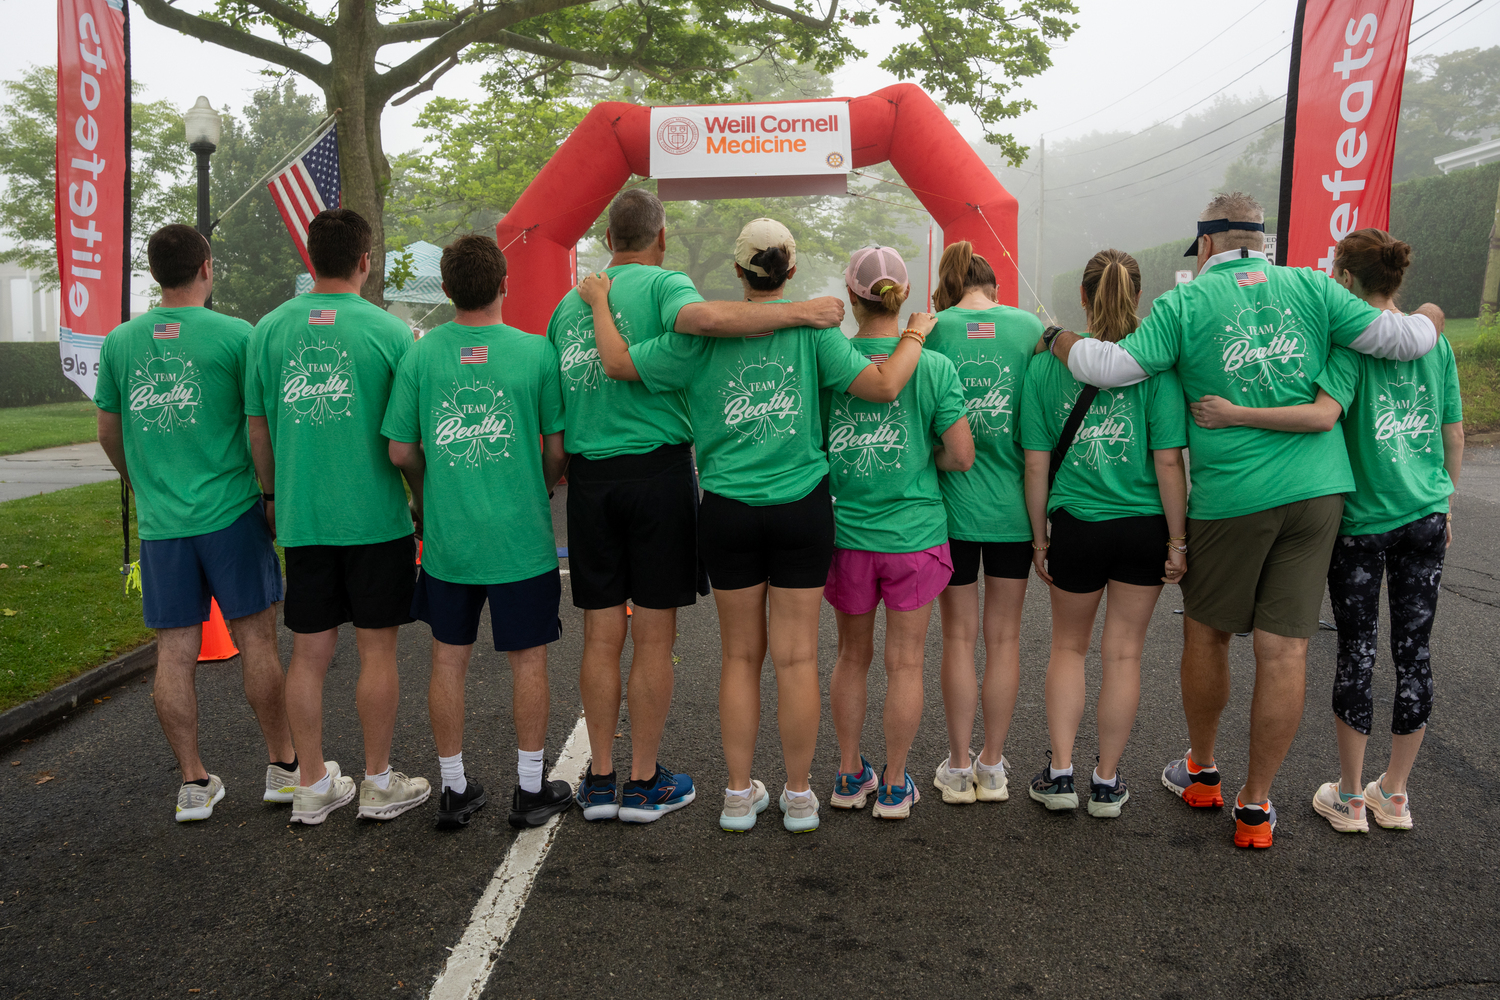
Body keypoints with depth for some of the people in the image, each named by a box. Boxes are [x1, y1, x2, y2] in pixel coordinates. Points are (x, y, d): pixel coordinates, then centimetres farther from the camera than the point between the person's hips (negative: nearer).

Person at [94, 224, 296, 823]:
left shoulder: (120, 341, 6)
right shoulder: (235, 336, -6)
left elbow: (109, 432, 15)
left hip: (159, 522, 3)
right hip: (230, 512, -3)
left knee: (174, 652, 8)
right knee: (256, 639, 6)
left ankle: (193, 783, 15)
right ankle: (283, 767, 15)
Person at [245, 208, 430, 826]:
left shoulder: (269, 329, 2)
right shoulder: (390, 331, -7)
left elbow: (258, 430, 8)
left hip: (300, 519, 3)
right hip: (376, 517, -3)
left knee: (308, 652, 11)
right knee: (377, 648, 7)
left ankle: (312, 786, 23)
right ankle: (379, 784, 18)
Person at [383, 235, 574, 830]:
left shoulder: (421, 354, -4)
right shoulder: (536, 352, -8)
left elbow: (401, 451, -1)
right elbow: (557, 448, -4)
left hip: (447, 536, 2)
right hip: (521, 537, -2)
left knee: (449, 658, 13)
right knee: (527, 658, 10)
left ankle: (454, 790, 24)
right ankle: (530, 789, 21)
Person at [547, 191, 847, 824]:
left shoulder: (568, 305, 13)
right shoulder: (662, 283, -4)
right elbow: (701, 317, -27)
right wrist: (801, 312, -22)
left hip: (588, 479, 5)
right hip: (657, 469, -5)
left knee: (601, 636, 11)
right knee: (654, 639, 5)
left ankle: (600, 781, 19)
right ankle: (645, 784, 14)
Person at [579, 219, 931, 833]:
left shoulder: (704, 335, -3)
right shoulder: (812, 329, -5)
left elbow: (618, 363, -1)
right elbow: (883, 386, -10)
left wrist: (599, 302, 16)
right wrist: (916, 333, 8)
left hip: (728, 511, 1)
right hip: (801, 509, -1)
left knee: (741, 655, 12)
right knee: (796, 656, 7)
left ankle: (740, 795, 21)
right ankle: (798, 796, 19)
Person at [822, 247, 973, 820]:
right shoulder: (933, 366, -8)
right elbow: (961, 455, -8)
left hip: (846, 532, 2)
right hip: (913, 533, -1)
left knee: (852, 655, 18)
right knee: (904, 662, 10)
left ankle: (850, 775, 29)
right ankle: (893, 786, 21)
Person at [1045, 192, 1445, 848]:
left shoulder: (1185, 302, -4)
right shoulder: (1311, 287, 5)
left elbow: (1113, 366, -13)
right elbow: (1400, 340, 3)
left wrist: (1055, 339, 5)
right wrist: (1432, 316, 26)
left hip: (1232, 495, -3)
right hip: (1318, 488, 3)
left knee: (1206, 632, 16)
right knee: (1285, 647, 6)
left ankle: (1201, 772, 33)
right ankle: (1255, 806, 16)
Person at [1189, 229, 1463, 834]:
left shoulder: (1349, 342, -12)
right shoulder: (1436, 342, 6)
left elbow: (1323, 414, -28)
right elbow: (1453, 435, 11)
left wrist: (1234, 415, -25)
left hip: (1364, 518, -5)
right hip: (1427, 516, 5)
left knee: (1357, 650, 5)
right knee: (1413, 650, 11)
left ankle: (1349, 798, 17)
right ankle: (1395, 795, 24)